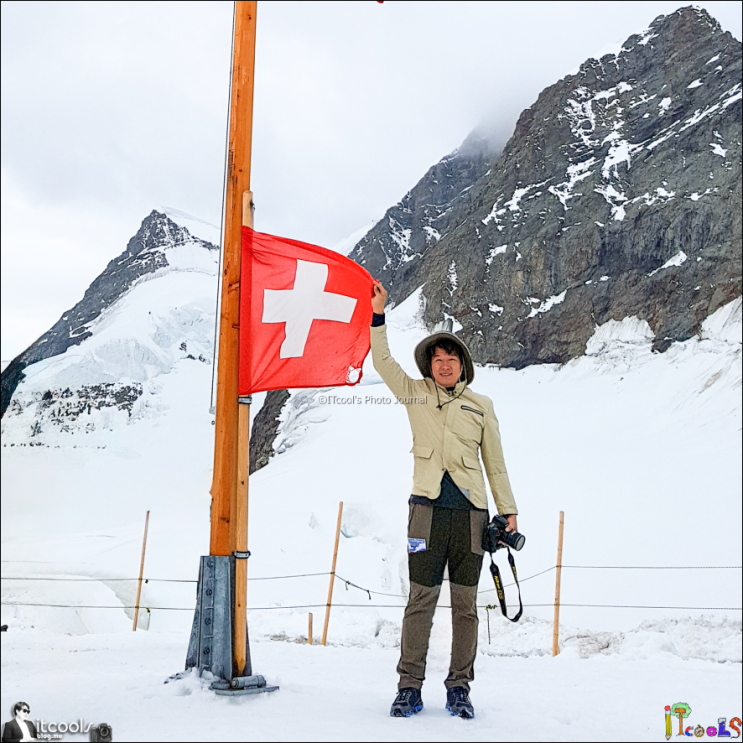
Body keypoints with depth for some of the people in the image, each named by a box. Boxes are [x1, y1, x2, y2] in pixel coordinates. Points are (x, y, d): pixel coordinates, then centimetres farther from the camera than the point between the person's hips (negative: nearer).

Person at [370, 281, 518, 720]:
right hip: (429, 507, -1)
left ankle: (459, 688, 13)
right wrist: (378, 315, -7)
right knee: (421, 599, -2)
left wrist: (509, 509, 10)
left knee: (465, 603, 4)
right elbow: (383, 362, 2)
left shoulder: (481, 406, 13)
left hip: (471, 511, 1)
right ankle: (410, 688, 6)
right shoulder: (415, 394, 11)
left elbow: (495, 463, 15)